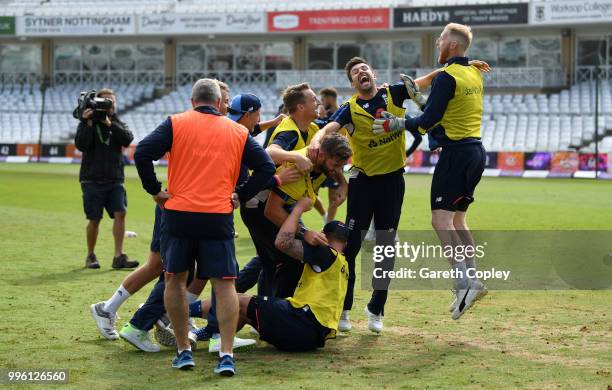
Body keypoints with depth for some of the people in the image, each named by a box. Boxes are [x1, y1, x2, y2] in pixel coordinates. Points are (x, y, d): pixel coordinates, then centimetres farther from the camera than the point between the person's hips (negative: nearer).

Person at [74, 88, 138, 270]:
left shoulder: (118, 124, 11)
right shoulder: (87, 122, 2)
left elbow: (127, 139, -10)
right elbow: (81, 145, -14)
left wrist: (109, 124, -16)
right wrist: (88, 123, -20)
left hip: (115, 180, 3)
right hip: (92, 180, -3)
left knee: (120, 213, -11)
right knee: (94, 219, 0)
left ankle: (119, 256, -10)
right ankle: (90, 256, 16)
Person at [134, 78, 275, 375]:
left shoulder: (176, 123, 4)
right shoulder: (238, 132, 11)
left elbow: (142, 153, -6)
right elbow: (266, 167, 6)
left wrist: (155, 191, 3)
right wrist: (239, 195, 10)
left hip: (178, 214, 0)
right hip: (219, 217, 0)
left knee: (175, 280, 15)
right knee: (225, 284, 4)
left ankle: (183, 351, 16)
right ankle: (226, 355, -6)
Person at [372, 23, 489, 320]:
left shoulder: (446, 77, -13)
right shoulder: (474, 74, 14)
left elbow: (429, 120, -15)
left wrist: (398, 124, -3)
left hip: (455, 153, -9)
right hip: (476, 150, 9)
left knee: (441, 219, -11)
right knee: (457, 219, 16)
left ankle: (464, 282, -22)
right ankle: (471, 281, 12)